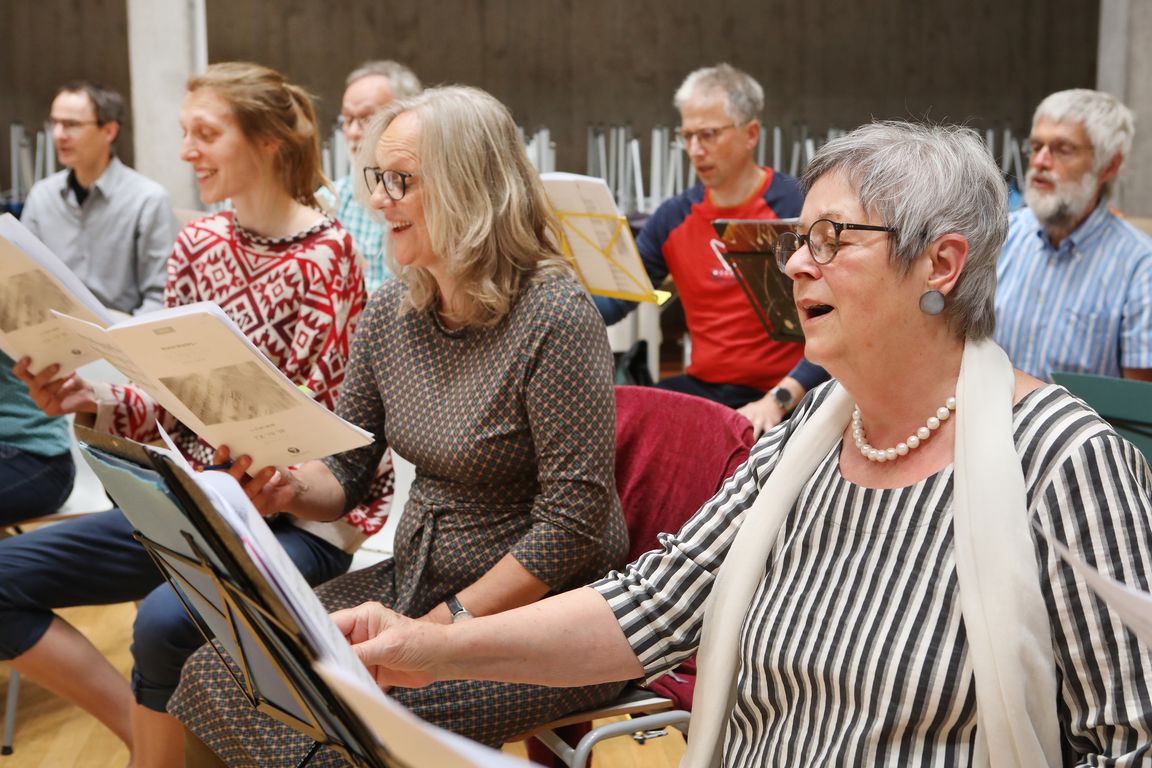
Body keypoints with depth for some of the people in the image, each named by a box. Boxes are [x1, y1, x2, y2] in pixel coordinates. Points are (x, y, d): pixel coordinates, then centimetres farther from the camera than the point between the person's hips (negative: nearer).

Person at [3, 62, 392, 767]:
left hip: (298, 517, -7)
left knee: (165, 621, -33)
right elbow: (169, 407, 5)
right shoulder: (199, 244, 5)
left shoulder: (323, 257, -13)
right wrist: (90, 398, -12)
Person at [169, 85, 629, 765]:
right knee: (220, 676, -8)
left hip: (541, 612, -7)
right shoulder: (391, 313, 4)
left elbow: (572, 524, -20)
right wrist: (291, 489, -13)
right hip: (415, 579, 7)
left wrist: (446, 625, -19)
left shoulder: (555, 317, -19)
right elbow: (347, 471, 11)